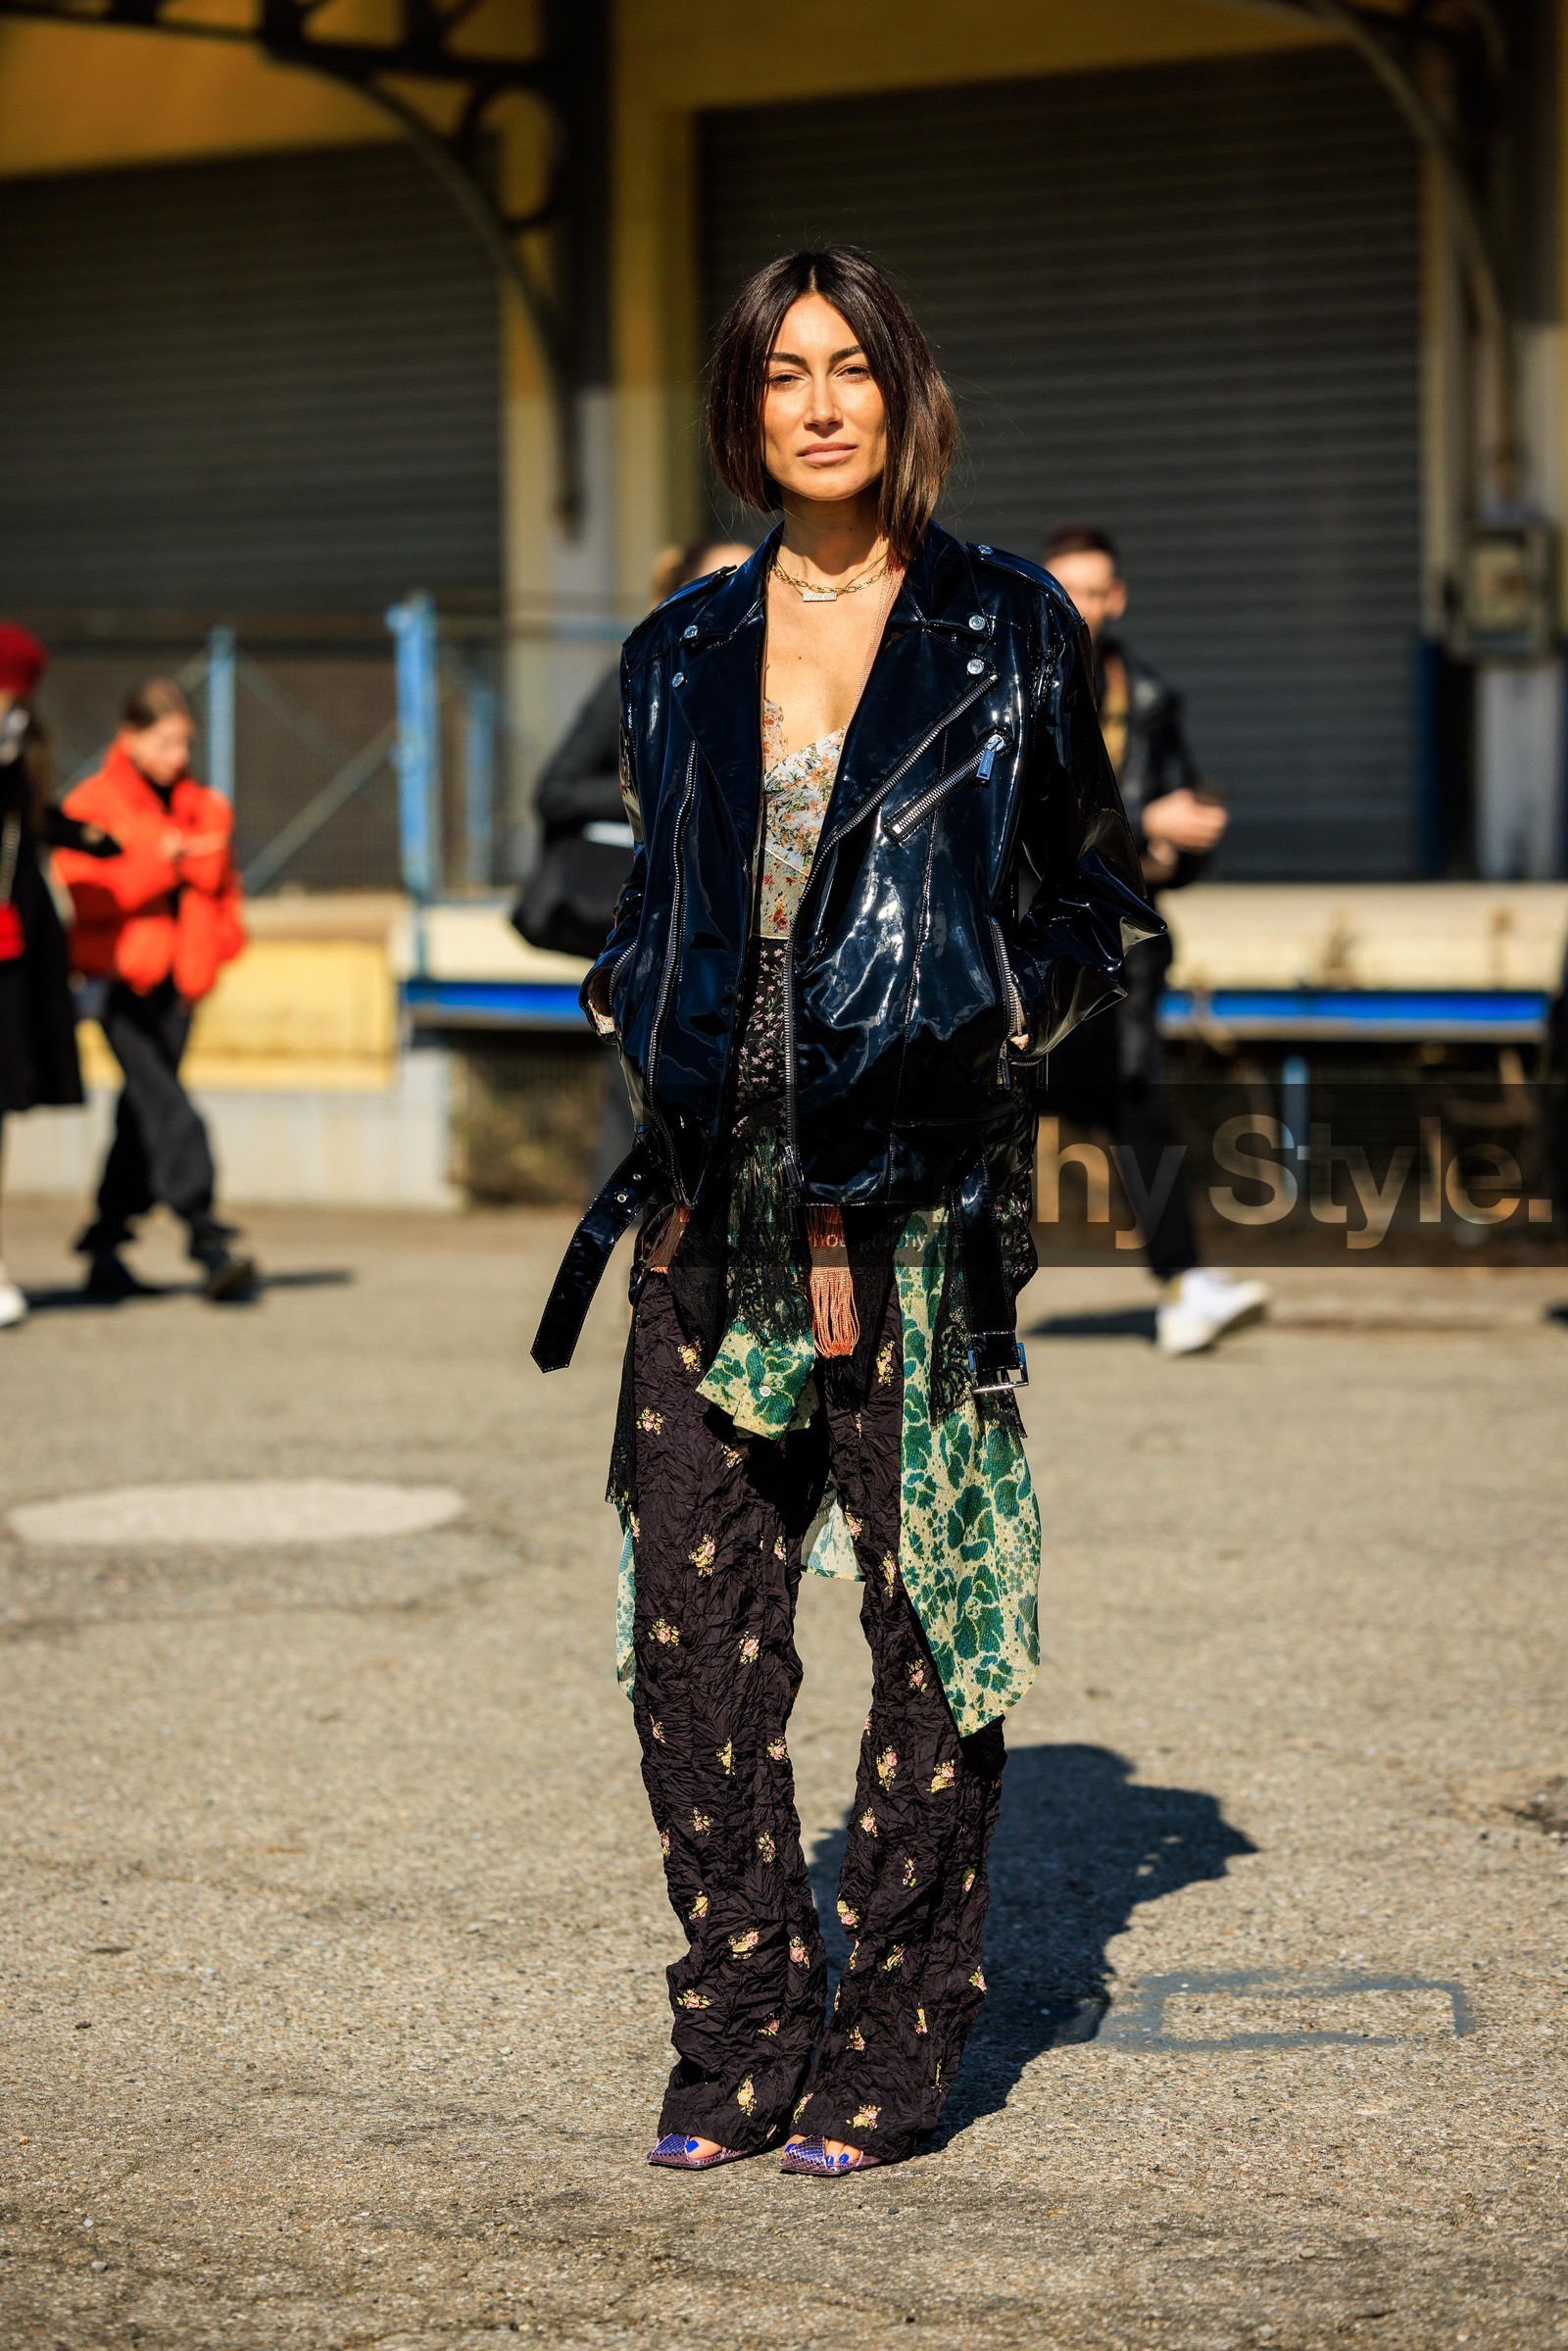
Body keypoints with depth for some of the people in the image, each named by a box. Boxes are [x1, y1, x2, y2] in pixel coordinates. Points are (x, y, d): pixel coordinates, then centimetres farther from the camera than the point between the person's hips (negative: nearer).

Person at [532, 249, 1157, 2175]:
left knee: (932, 1611, -1)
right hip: (716, 1190, 3)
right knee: (692, 1621, 0)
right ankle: (742, 2039, 12)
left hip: (923, 1184, -3)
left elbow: (1095, 893, 12)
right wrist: (642, 1024, 6)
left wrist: (998, 1013, -2)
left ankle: (891, 2044, 12)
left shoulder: (1007, 630, 5)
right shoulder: (682, 659, 14)